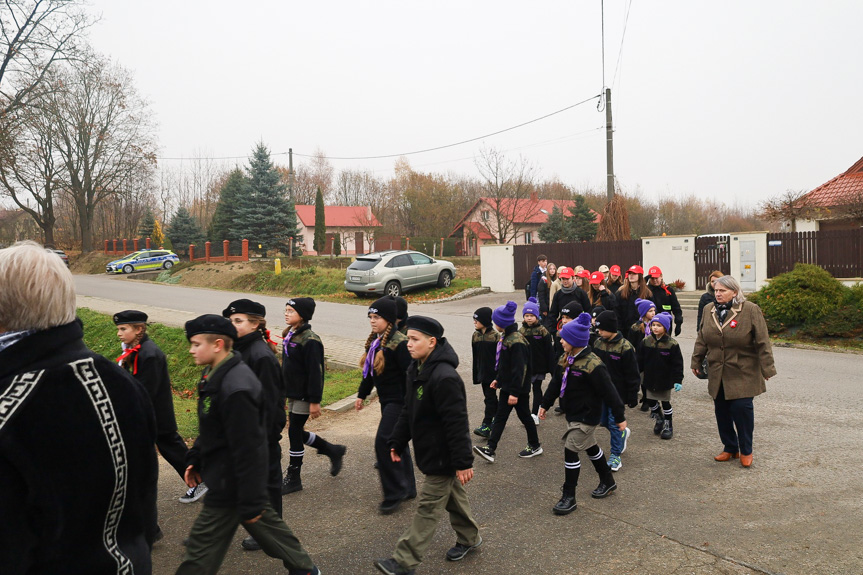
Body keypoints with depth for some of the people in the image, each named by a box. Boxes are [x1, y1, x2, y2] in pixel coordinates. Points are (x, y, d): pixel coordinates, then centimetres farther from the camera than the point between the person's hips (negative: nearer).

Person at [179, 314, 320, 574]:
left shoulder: (236, 389, -29)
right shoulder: (215, 375, 3)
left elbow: (247, 450, -26)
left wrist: (250, 502, -21)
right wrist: (194, 460, 15)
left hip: (229, 483, -10)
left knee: (201, 546, 2)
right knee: (265, 522, 23)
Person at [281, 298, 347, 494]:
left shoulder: (310, 340, -19)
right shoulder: (290, 336, 9)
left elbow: (315, 372, -20)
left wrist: (315, 402, -20)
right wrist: (283, 393, 19)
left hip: (304, 396, -9)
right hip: (292, 393, 9)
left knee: (294, 431, -1)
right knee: (297, 431, 14)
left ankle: (293, 478, 14)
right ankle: (333, 451, 32)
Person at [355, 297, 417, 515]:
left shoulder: (399, 343, -18)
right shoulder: (375, 341, 9)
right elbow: (370, 371, 20)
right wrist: (362, 395, 23)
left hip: (399, 401, -9)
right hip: (387, 400, 9)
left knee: (384, 441, -13)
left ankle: (394, 494, -1)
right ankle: (407, 488, 28)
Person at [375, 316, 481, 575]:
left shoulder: (444, 378, -29)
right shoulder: (417, 370, 2)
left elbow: (457, 424, -28)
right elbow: (408, 411, 12)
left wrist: (463, 462, -25)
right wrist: (397, 442, 12)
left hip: (442, 456, -9)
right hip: (431, 451, 9)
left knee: (428, 507, 2)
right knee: (453, 496, 24)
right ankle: (469, 538, 43)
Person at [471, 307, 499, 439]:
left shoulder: (495, 335, -11)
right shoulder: (475, 335, 6)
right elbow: (475, 356, 11)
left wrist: (499, 374, -10)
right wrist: (476, 374, 11)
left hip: (492, 372, -6)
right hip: (482, 372, 6)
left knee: (489, 397, -6)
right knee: (490, 396, 15)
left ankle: (486, 425, -7)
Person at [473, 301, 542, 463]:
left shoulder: (517, 342, -24)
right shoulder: (506, 337, 6)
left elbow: (519, 369, -25)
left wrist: (514, 392, -24)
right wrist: (498, 379, 22)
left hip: (518, 389, -10)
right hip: (507, 386, 10)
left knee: (524, 416, 7)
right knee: (500, 417, 7)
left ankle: (535, 446, 26)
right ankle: (490, 449, 8)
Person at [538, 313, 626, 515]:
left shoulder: (592, 365, -25)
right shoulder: (565, 359, 1)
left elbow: (609, 392, -20)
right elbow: (556, 383, 11)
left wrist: (620, 417, -15)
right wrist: (545, 404, 12)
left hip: (586, 417, -9)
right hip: (572, 414, 9)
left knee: (571, 451, -8)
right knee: (590, 447, 22)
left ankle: (568, 497, 3)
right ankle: (607, 481, 43)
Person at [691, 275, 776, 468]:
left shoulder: (750, 310, -9)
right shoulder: (709, 309, 6)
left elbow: (762, 341, -9)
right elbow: (702, 338, 13)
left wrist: (767, 367, -10)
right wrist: (696, 361, 13)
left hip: (743, 372, -5)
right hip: (717, 372, 5)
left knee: (742, 407, -7)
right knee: (721, 410, 8)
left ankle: (746, 451, 13)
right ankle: (730, 447, 25)